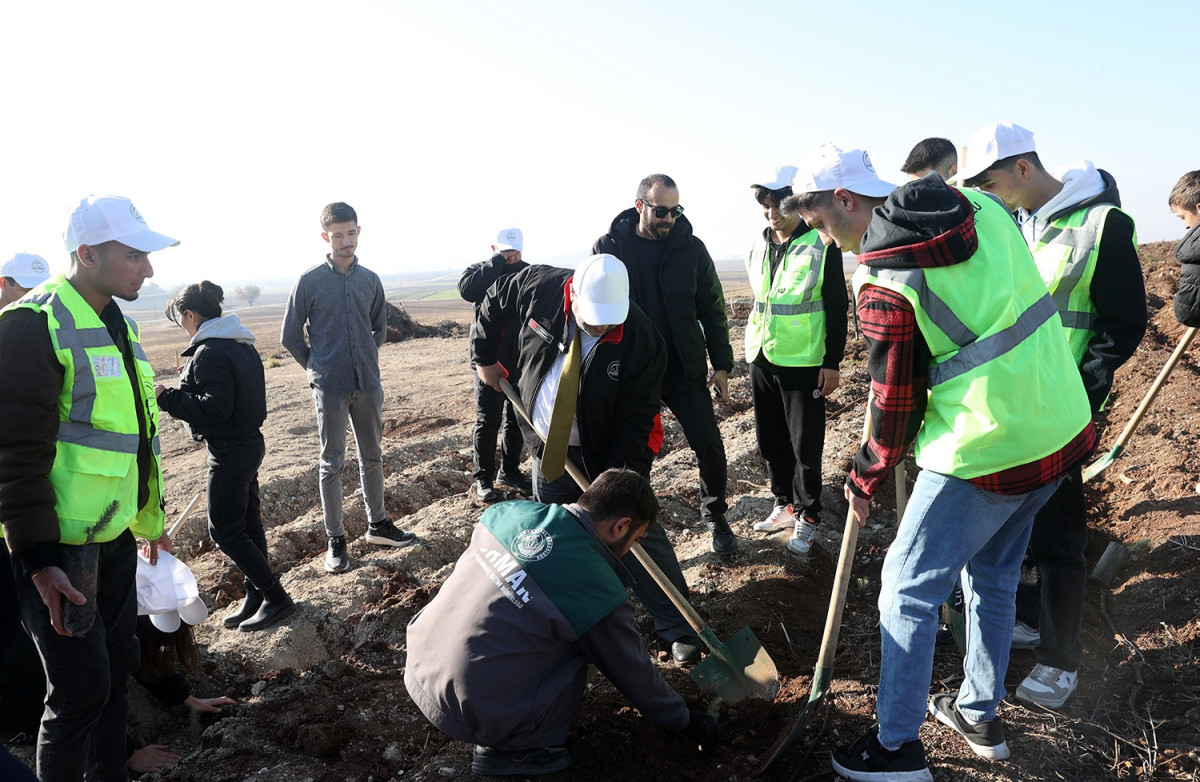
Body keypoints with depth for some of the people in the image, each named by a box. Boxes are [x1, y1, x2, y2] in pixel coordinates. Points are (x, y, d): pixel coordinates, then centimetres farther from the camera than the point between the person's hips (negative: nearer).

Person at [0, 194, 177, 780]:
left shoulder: (116, 322, 11)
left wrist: (150, 517, 24)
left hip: (113, 535, 9)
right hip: (58, 547, -8)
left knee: (116, 665, 18)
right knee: (81, 687, -2)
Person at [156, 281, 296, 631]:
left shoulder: (209, 352, -19)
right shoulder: (242, 344, 10)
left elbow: (214, 408, -24)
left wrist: (166, 397, -18)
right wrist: (192, 380, 18)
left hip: (229, 451, -10)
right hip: (250, 442, 10)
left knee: (224, 530, -1)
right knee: (247, 523, 16)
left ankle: (277, 598, 4)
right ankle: (256, 597, 25)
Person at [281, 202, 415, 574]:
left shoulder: (370, 280, 6)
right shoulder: (310, 281, -6)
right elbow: (290, 336, 0)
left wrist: (366, 360, 11)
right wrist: (319, 369, 3)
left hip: (368, 384, 4)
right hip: (330, 389, -4)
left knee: (372, 457, 14)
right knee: (333, 464, 5)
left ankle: (378, 523, 29)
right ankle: (336, 540, 13)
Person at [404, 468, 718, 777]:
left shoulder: (510, 510, -1)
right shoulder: (599, 594, -16)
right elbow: (634, 673, 0)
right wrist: (684, 721, 19)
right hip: (467, 714, -6)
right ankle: (511, 750, 8)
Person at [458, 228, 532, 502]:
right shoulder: (481, 271, -1)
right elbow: (466, 289, -24)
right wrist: (497, 262, -21)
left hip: (522, 361, 3)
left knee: (517, 419, 13)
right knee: (487, 421, 0)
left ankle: (510, 471, 28)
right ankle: (483, 477, 11)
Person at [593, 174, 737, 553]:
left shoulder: (691, 248, 0)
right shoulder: (607, 248, -4)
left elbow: (712, 309, 4)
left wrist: (722, 365, 1)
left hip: (684, 368, 1)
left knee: (709, 445, 1)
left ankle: (715, 516, 24)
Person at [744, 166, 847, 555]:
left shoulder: (822, 246, -9)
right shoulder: (758, 247, 9)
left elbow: (837, 308, -8)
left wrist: (832, 362, -11)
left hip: (804, 362, -6)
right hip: (762, 361, 6)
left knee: (805, 445, 1)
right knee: (771, 441, 13)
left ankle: (808, 516, 16)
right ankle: (785, 505, 28)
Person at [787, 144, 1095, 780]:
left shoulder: (882, 281, -18)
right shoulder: (985, 208, 3)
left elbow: (896, 405, -10)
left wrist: (864, 479, 6)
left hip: (985, 450, -8)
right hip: (1060, 425, 8)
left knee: (908, 587, 6)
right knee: (993, 573, 23)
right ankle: (981, 716, 39)